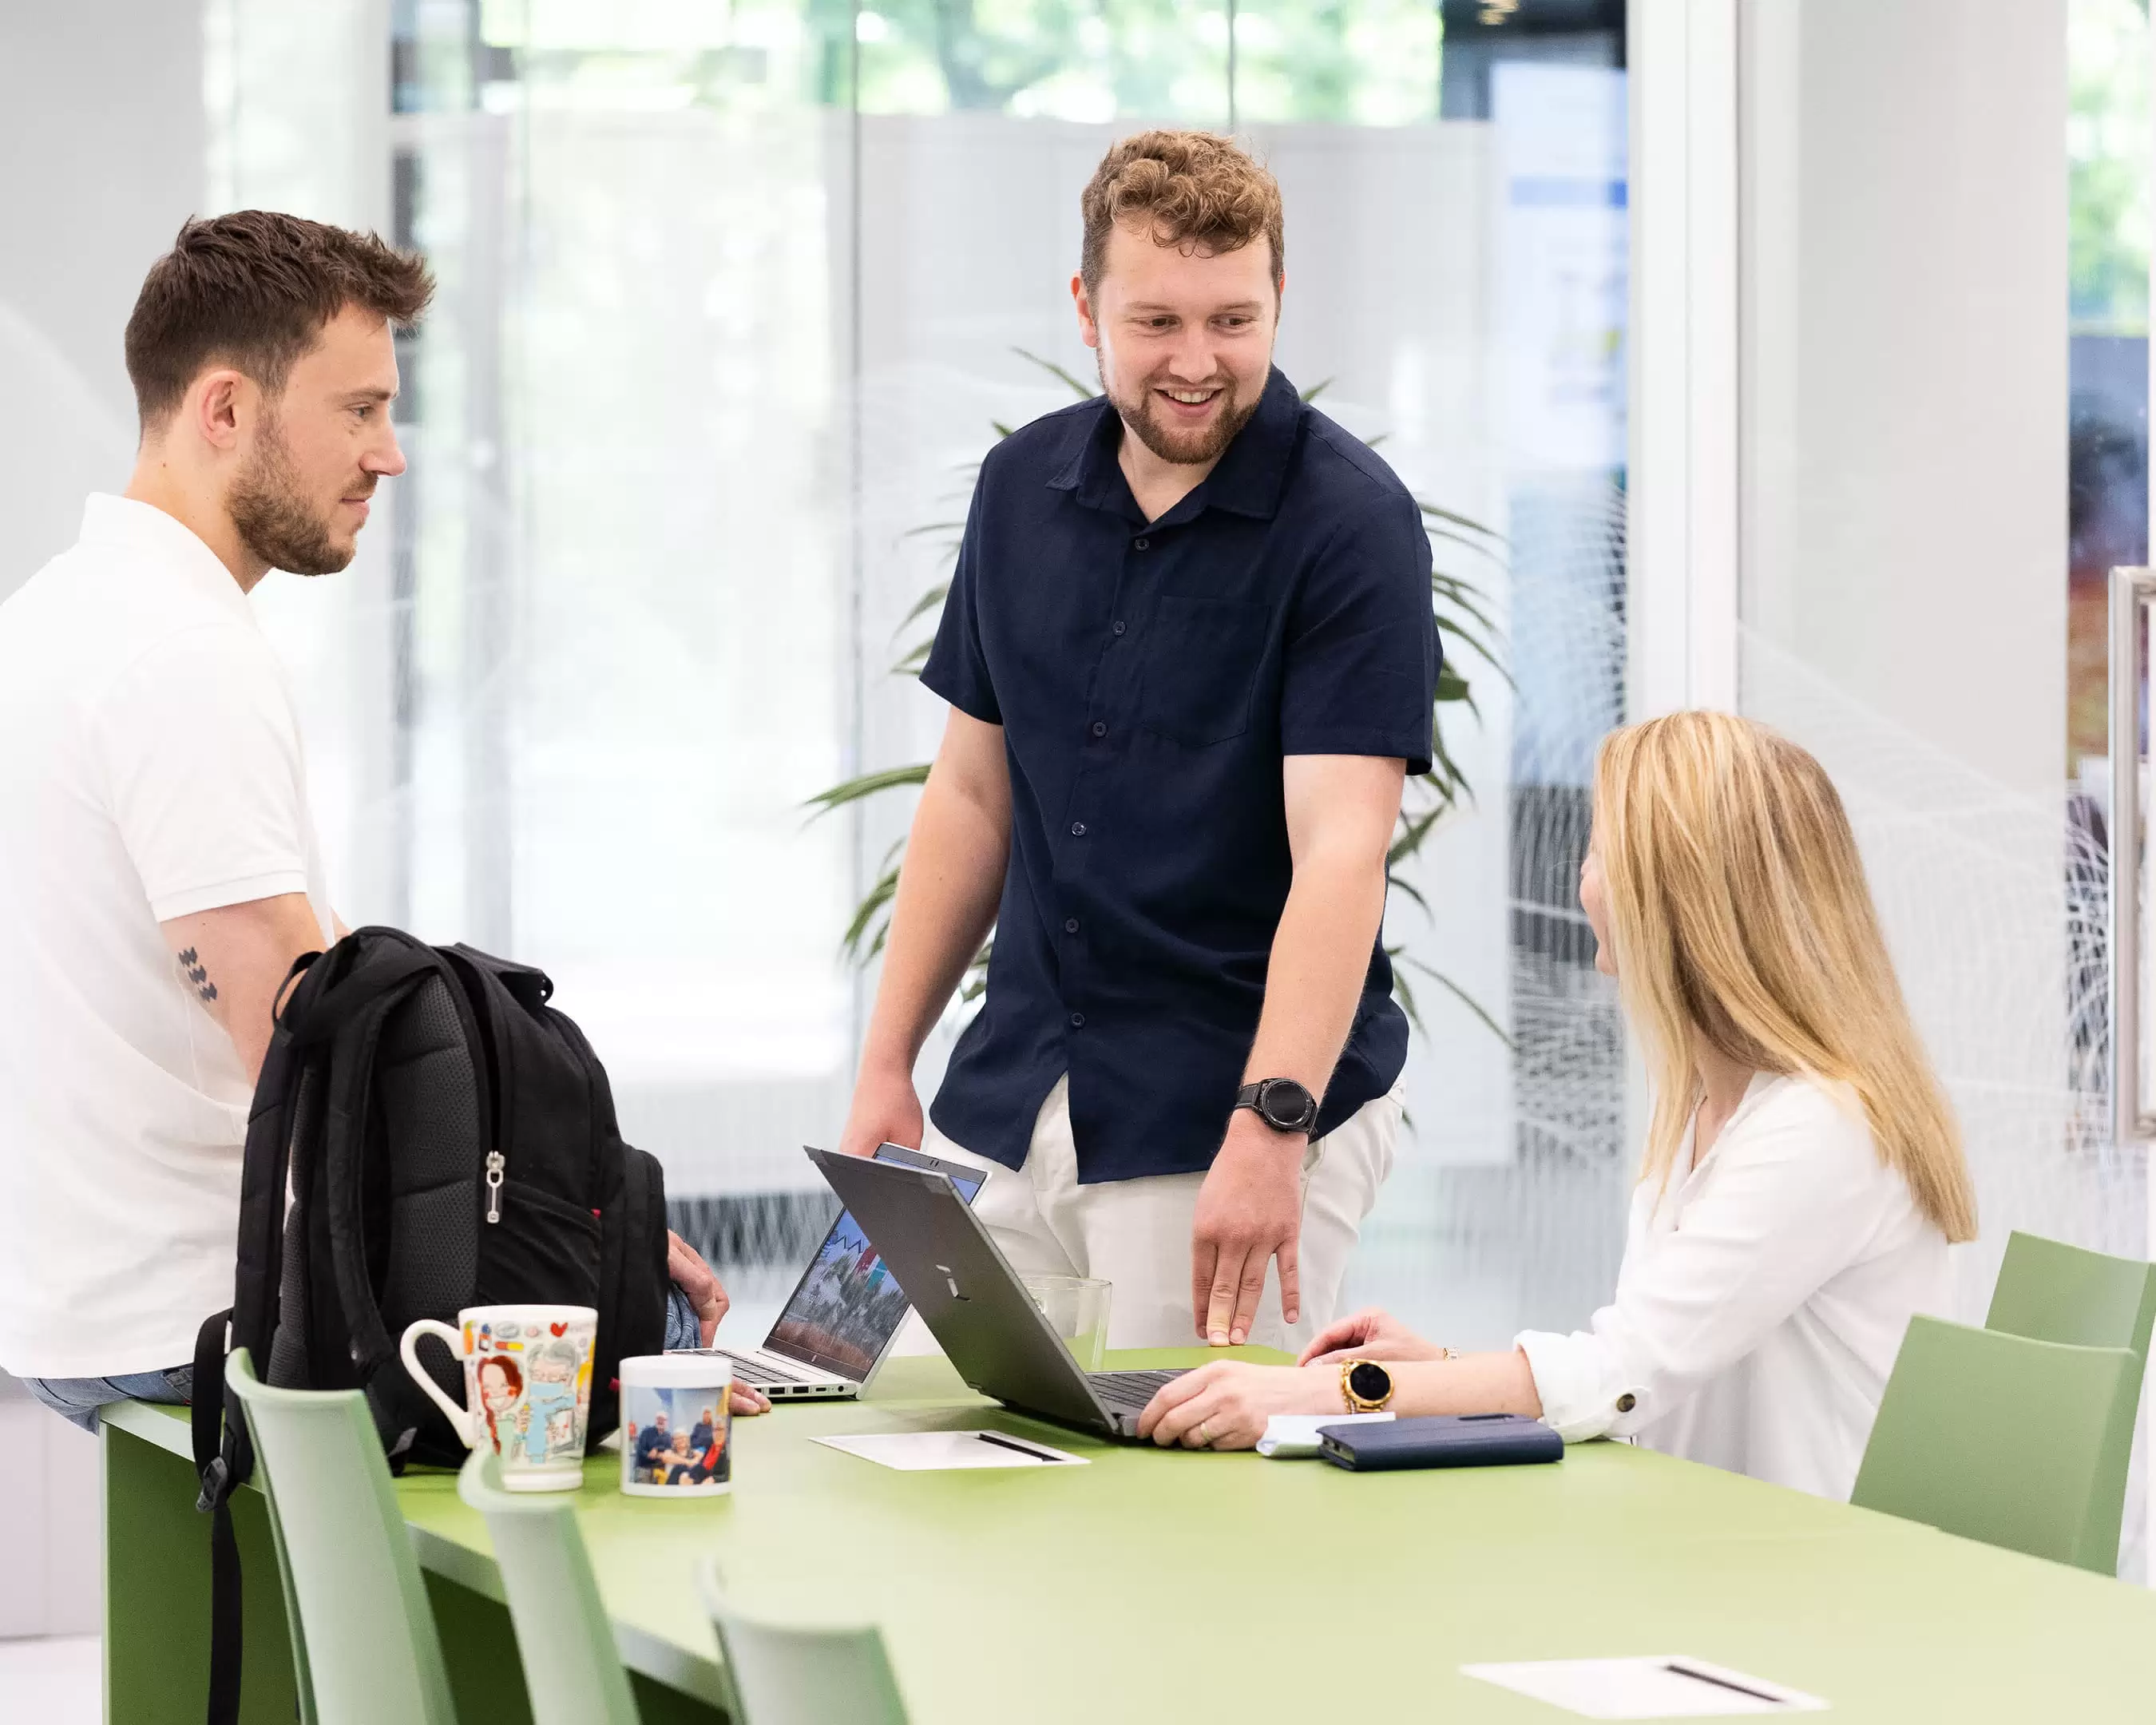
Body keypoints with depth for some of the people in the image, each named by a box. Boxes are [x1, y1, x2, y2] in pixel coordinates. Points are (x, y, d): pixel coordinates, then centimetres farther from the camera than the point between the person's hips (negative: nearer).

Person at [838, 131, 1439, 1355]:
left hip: (1250, 1110, -5)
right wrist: (888, 1061, 10)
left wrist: (1270, 1125, -32)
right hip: (1011, 1108, 5)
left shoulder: (1350, 520, -13)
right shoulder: (1024, 487, 6)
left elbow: (1340, 846, -22)